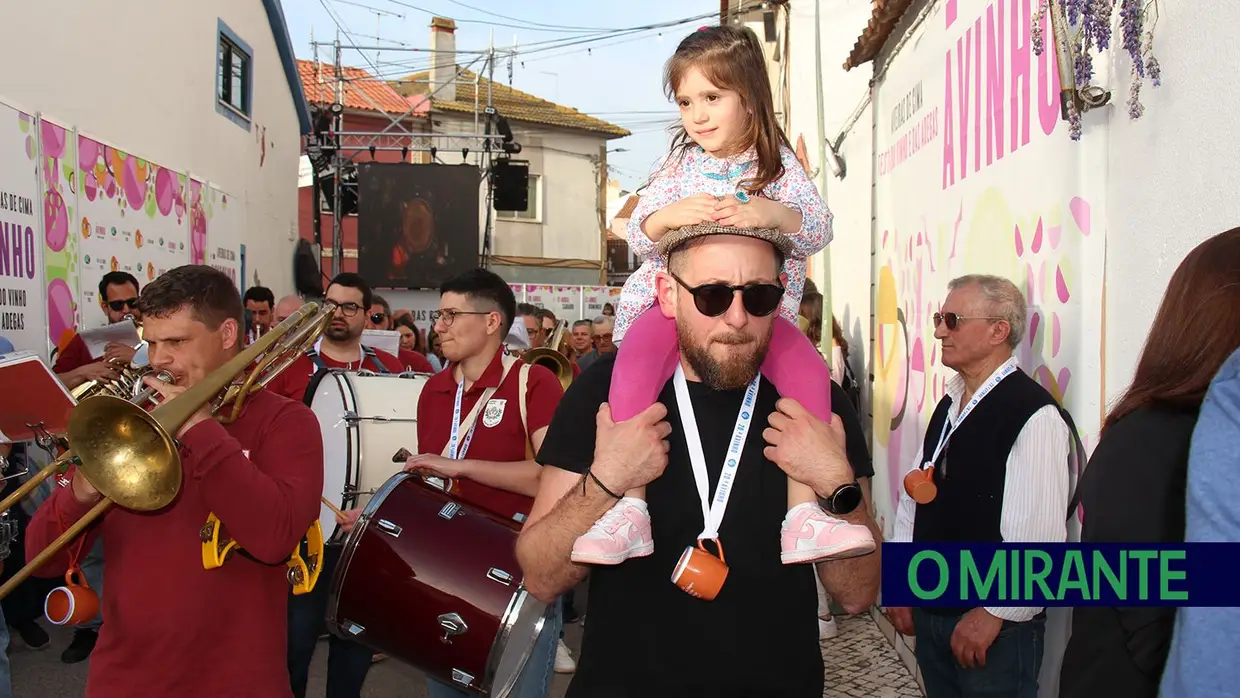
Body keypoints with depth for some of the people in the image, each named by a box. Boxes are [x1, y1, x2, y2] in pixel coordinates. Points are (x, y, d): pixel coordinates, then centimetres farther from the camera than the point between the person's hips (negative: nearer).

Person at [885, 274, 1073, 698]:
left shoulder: (1035, 416, -17)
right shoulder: (948, 407, 9)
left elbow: (1038, 535, -22)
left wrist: (993, 613, -17)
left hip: (995, 629, -7)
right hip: (931, 615, 7)